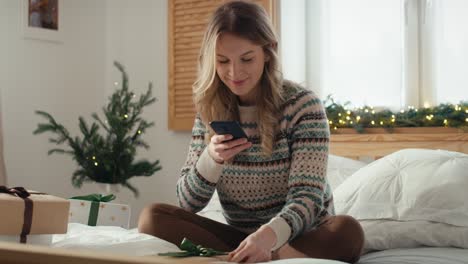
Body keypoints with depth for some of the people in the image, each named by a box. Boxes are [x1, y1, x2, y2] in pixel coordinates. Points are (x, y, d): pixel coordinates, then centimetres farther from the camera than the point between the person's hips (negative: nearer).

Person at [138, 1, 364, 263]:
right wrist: (211, 158, -23)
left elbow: (307, 199, -21)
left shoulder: (302, 104, -12)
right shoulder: (210, 111, 0)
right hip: (241, 236, 4)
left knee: (348, 232, -35)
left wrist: (269, 234, -43)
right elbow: (188, 203, -2)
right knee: (152, 217, -16)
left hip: (305, 236, -3)